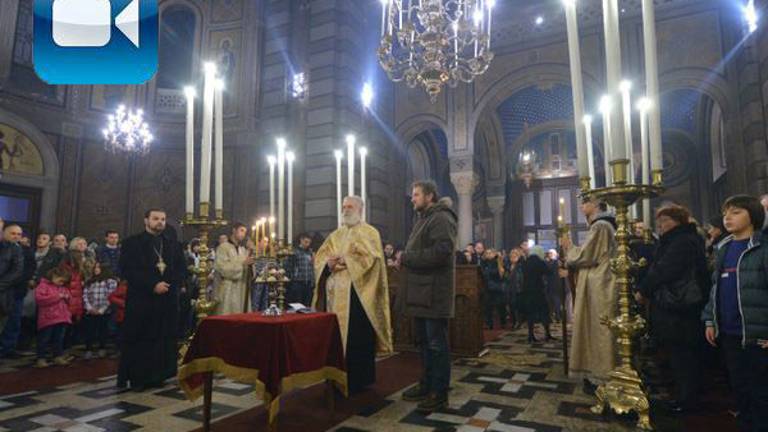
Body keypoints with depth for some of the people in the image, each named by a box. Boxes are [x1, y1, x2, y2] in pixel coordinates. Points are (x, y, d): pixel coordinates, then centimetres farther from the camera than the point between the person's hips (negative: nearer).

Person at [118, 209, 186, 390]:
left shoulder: (174, 245, 13)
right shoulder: (132, 243, 1)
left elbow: (182, 269, 10)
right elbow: (127, 269, -9)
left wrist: (170, 285, -9)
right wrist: (153, 285, -16)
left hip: (168, 300, 4)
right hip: (141, 300, -4)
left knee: (163, 339, 6)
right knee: (140, 340, 2)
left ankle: (157, 376, 15)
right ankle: (137, 377, 13)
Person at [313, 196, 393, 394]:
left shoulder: (369, 233, 1)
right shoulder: (335, 235, 19)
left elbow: (370, 258, -14)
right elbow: (320, 257, 11)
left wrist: (345, 260, -17)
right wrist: (328, 264, -11)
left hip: (357, 293, -6)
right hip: (335, 293, 6)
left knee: (356, 337, -3)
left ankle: (358, 381, 10)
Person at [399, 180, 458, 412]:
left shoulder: (441, 218, -12)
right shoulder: (424, 219, 21)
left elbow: (441, 252, -25)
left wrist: (407, 257, -16)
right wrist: (406, 258, 5)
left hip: (434, 293, -10)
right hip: (421, 291, 10)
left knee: (436, 344, -1)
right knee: (423, 341, 17)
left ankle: (439, 393, 9)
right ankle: (427, 384, 30)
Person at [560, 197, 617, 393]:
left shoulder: (600, 226, -15)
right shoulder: (601, 225, 17)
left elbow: (585, 255, -19)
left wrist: (568, 247, -2)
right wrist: (571, 269, 12)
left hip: (598, 289, -10)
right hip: (596, 286, 10)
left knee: (598, 331, -1)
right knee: (596, 331, 14)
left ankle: (601, 378, 9)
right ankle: (596, 374, 23)